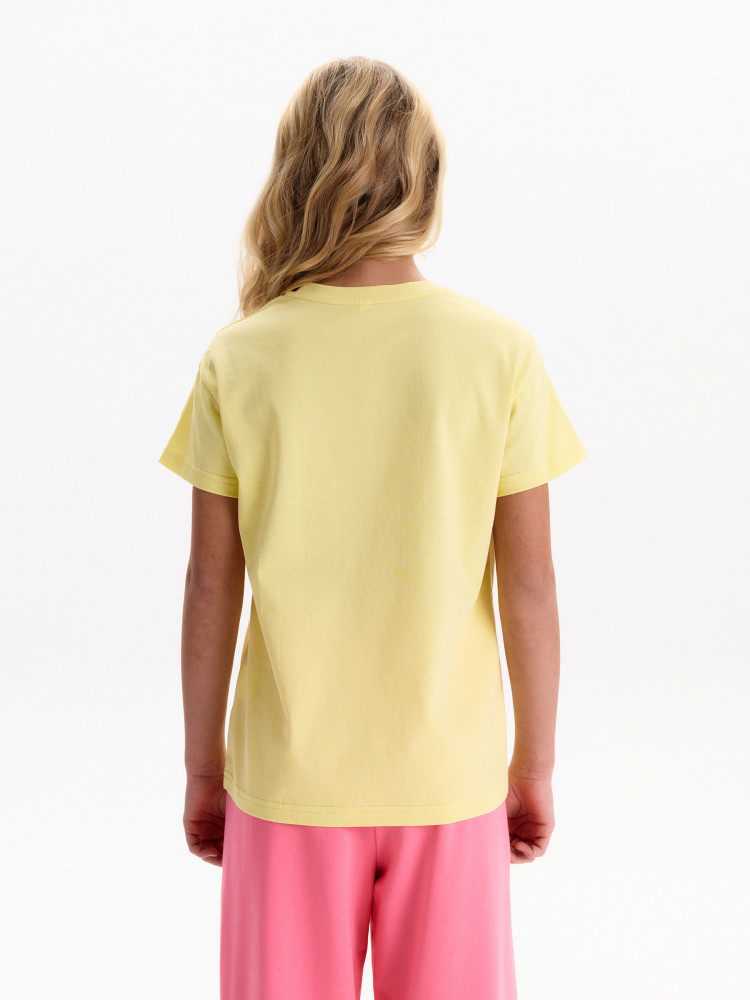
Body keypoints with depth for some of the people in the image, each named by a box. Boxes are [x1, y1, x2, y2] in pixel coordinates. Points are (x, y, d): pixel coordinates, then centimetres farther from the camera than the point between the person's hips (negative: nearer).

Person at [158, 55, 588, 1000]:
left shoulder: (238, 361, -8)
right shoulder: (499, 352, -9)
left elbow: (211, 586, -5)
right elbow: (529, 588, -7)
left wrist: (202, 767, 8)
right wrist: (535, 766, 5)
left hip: (289, 778, 1)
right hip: (448, 778, 0)